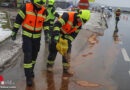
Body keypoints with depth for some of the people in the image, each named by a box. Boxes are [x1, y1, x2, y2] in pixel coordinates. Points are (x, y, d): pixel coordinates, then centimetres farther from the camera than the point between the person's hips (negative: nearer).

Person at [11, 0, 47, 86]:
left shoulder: (44, 11, -11)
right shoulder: (26, 7, -19)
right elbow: (18, 19, -11)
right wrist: (14, 33, -9)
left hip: (37, 36, 3)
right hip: (27, 35, -3)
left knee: (34, 54, 14)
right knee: (27, 55, -10)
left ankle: (31, 69, 38)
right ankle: (29, 76, -1)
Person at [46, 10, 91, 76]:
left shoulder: (80, 24, -9)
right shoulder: (67, 16, -31)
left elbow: (74, 34, -2)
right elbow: (57, 24, -37)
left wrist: (68, 41, -13)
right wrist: (56, 36, -44)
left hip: (67, 36, 5)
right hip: (57, 34, -5)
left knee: (67, 52, 1)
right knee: (53, 50, 1)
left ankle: (66, 69, 12)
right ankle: (49, 65, 23)